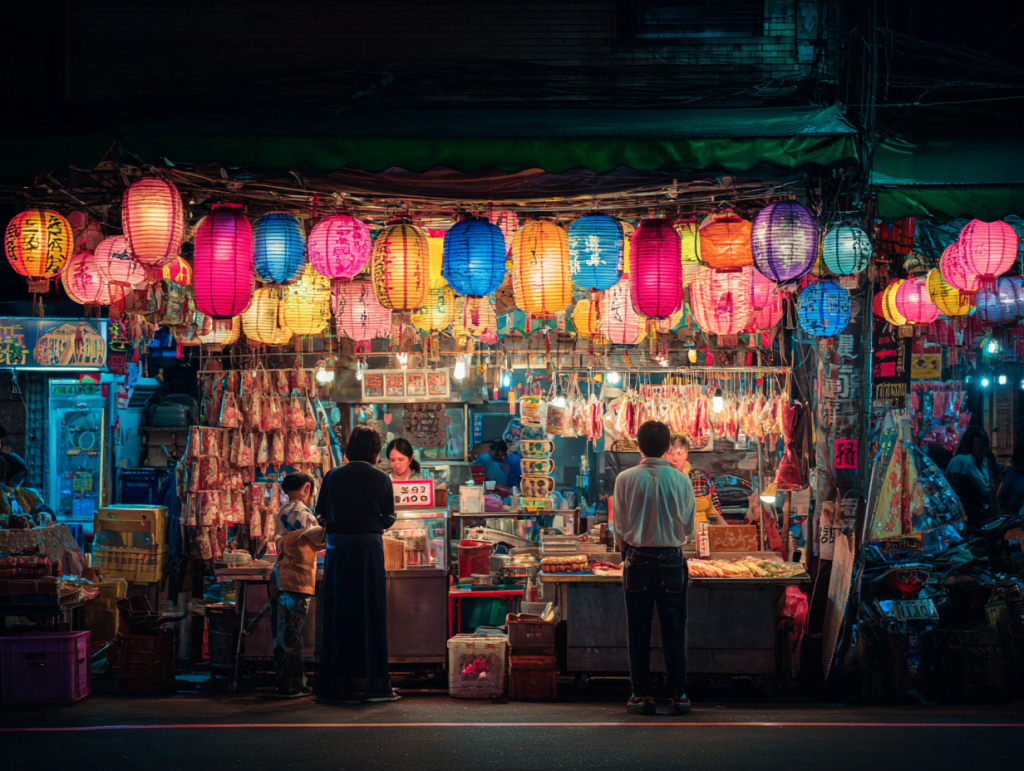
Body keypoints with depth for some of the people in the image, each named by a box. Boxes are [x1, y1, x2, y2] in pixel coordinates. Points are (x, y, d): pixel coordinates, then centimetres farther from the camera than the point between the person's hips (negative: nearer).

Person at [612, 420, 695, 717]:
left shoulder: (626, 479, -5)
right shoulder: (681, 480, -3)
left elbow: (619, 527, 0)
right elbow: (688, 529, 4)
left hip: (637, 561, 0)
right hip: (672, 561, 1)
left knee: (638, 631, 6)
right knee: (674, 631, 6)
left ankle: (641, 695, 8)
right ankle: (678, 695, 7)